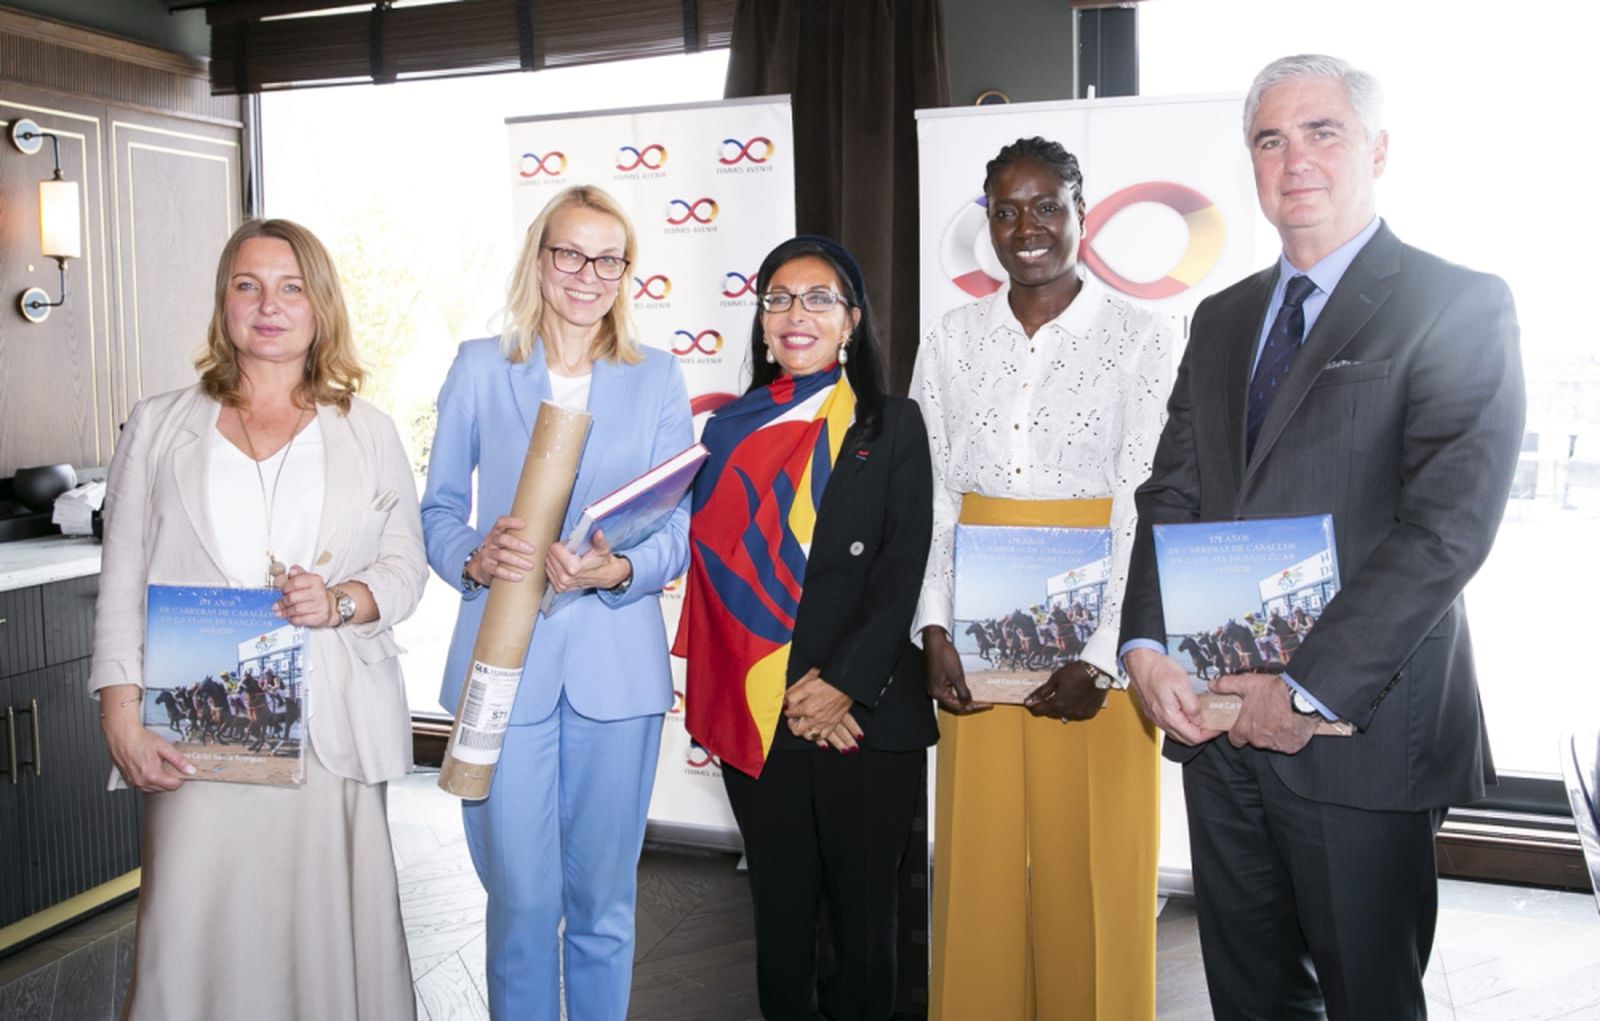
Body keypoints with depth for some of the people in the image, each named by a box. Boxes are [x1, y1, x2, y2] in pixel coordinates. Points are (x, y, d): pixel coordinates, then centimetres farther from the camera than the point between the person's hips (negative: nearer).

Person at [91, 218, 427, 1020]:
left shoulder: (368, 432, 11)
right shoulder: (159, 427, 11)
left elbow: (406, 565, 11)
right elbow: (122, 584, 7)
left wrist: (343, 601, -10)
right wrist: (121, 715, -2)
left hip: (331, 728, 0)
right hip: (197, 730, 0)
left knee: (328, 921, -1)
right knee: (195, 927, -4)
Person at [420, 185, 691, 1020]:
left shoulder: (657, 377, 7)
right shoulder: (480, 367, 6)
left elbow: (678, 529, 3)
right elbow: (437, 510, 7)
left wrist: (619, 568, -17)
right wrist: (474, 558, -14)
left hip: (616, 666, 1)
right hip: (505, 661, -1)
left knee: (604, 898, 11)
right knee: (521, 898, 3)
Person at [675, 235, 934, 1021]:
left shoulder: (893, 426, 4)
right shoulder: (730, 431, 9)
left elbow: (903, 575, -3)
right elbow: (718, 569, 2)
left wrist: (844, 685, -12)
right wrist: (786, 687, -8)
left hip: (869, 713, -1)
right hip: (758, 714, 2)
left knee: (864, 911, 8)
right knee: (781, 911, 11)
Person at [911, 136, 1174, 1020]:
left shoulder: (1139, 337, -1)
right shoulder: (952, 339, 8)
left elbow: (1144, 507, -6)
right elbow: (931, 496, 5)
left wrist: (1103, 654, -15)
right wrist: (933, 629, -5)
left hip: (1094, 631, -2)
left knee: (1091, 864, 5)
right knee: (979, 857, 9)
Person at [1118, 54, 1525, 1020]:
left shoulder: (1460, 306, -6)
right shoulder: (1222, 317, 13)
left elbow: (1448, 525, -16)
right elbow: (1173, 493, 8)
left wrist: (1310, 689, -19)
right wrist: (1146, 644, -7)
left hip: (1358, 729, -5)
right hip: (1213, 716, 5)